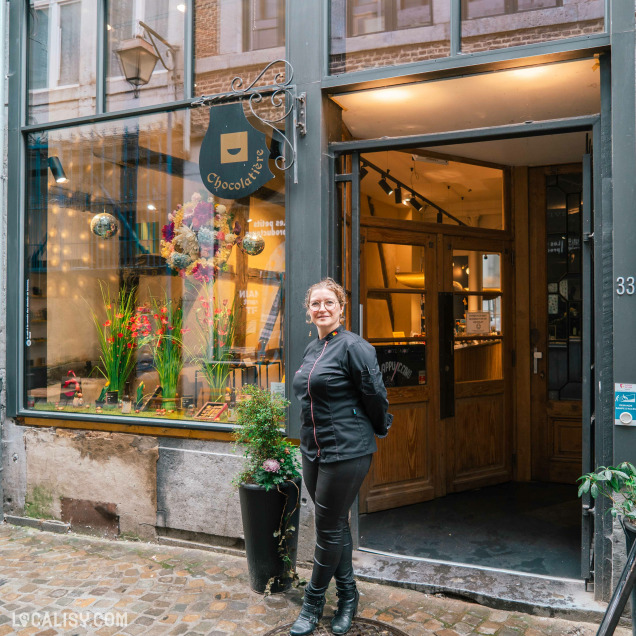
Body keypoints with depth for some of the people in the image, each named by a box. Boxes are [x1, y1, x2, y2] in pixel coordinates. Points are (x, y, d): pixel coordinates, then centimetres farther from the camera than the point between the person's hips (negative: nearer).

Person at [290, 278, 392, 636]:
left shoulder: (353, 347, -15)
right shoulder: (311, 350, 11)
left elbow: (375, 395, -12)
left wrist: (380, 429, 2)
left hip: (346, 452, -8)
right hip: (313, 451, 8)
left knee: (329, 529, 4)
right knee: (336, 525, 18)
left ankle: (314, 603, 22)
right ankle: (348, 596, 34)